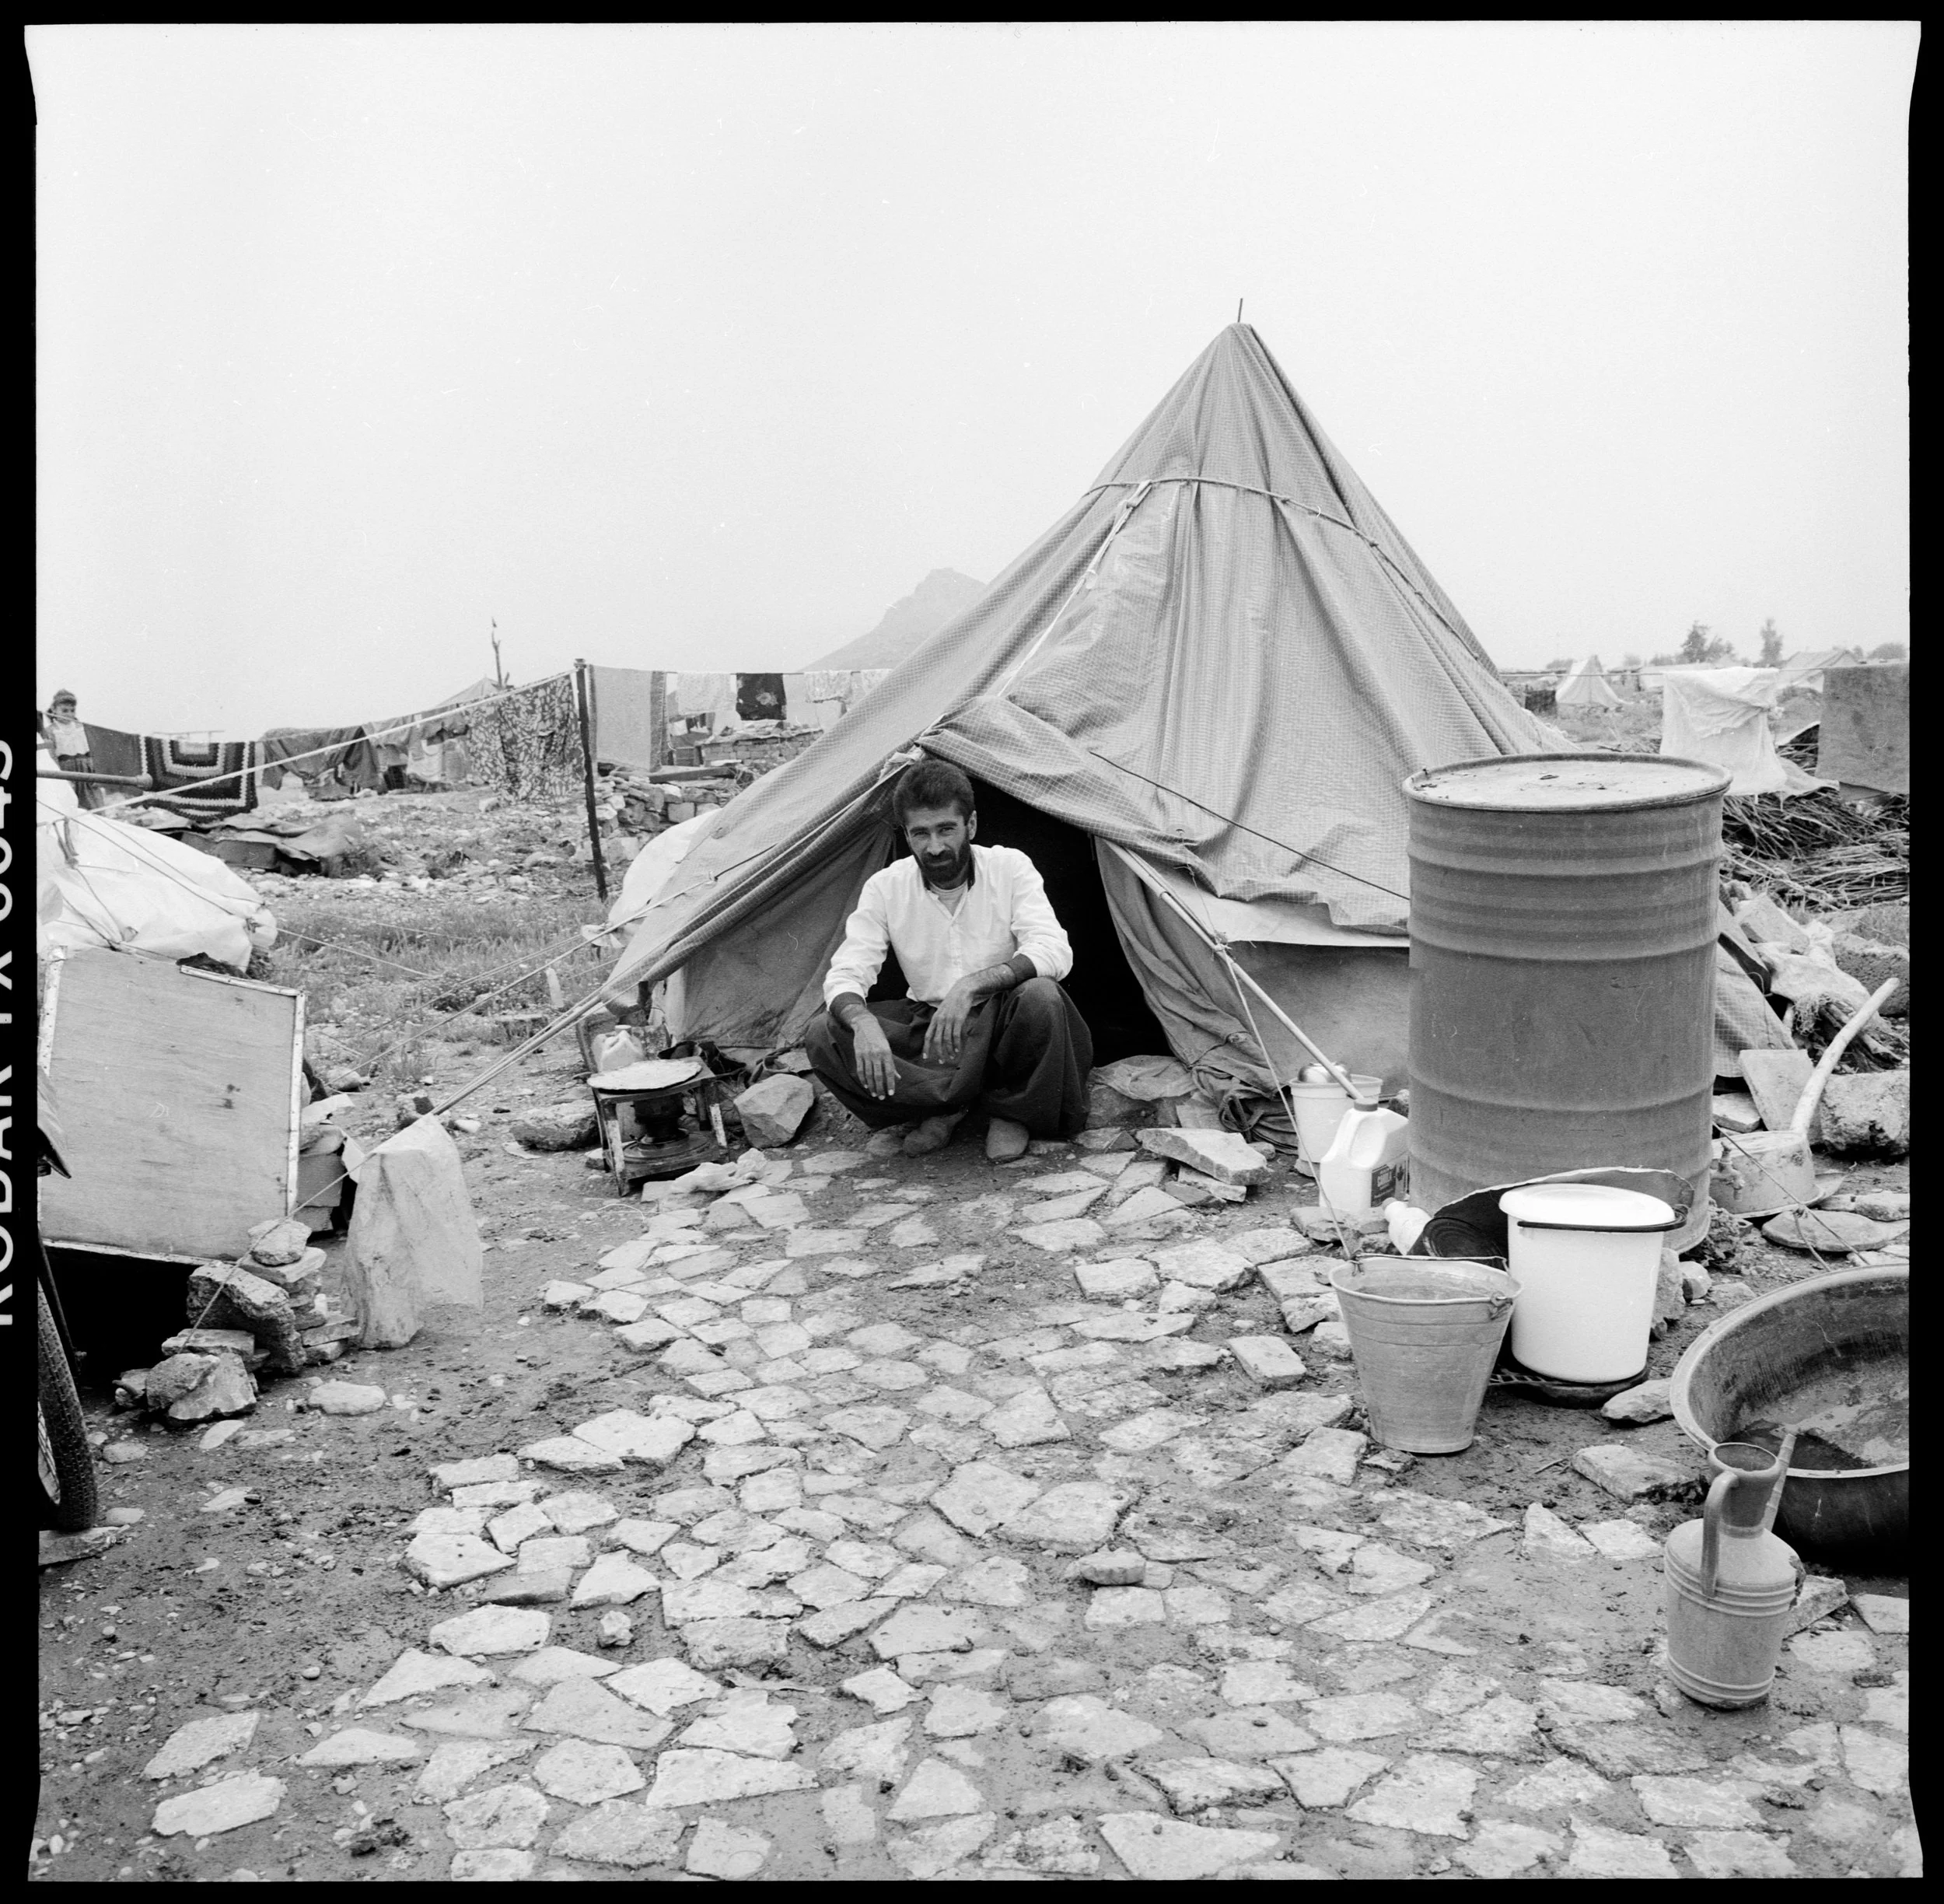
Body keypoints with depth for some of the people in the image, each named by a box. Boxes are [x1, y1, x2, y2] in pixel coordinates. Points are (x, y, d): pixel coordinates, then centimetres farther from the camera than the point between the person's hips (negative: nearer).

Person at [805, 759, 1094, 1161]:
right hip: (926, 1029, 2)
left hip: (999, 1028, -2)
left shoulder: (1010, 867, -12)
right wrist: (862, 1022, -37)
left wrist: (974, 984, -41)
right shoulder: (886, 887, -7)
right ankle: (949, 1103, -15)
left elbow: (1054, 952, -25)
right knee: (822, 1035, -21)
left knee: (1039, 995, -37)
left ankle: (1012, 1112, -10)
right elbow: (845, 974, -12)